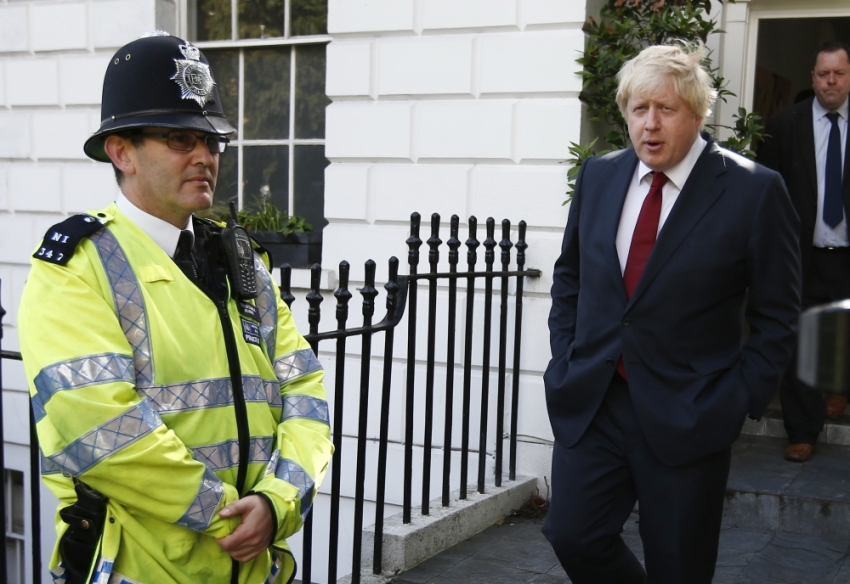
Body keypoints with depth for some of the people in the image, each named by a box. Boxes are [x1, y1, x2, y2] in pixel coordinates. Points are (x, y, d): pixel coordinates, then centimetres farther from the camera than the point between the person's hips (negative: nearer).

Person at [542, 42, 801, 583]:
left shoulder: (754, 191, -9)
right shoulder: (598, 175, 5)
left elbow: (776, 316, -5)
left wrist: (739, 402, -9)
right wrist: (567, 360, 7)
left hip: (687, 416, -3)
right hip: (590, 404, 4)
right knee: (574, 536, 2)